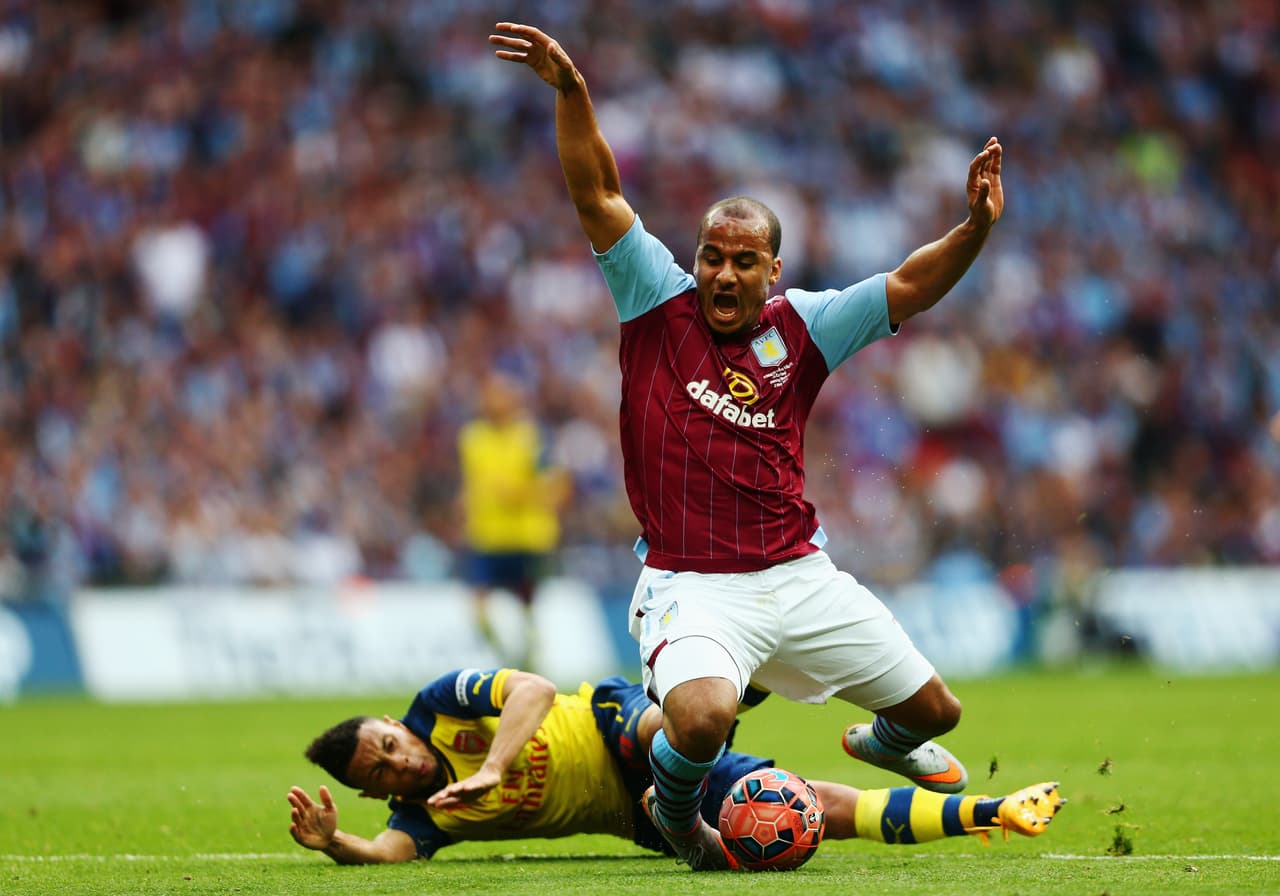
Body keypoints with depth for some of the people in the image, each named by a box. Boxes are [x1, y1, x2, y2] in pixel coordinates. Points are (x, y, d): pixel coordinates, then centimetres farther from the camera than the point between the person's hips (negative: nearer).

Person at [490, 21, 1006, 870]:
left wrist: (976, 228, -16)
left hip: (800, 576, 4)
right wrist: (571, 92, -18)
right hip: (691, 585, -4)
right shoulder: (659, 301, -1)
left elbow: (909, 288, 0)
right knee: (702, 718, -34)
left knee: (934, 709, 12)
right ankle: (674, 802, 5)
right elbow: (599, 196, -7)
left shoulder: (801, 328, 4)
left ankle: (884, 741, 54)